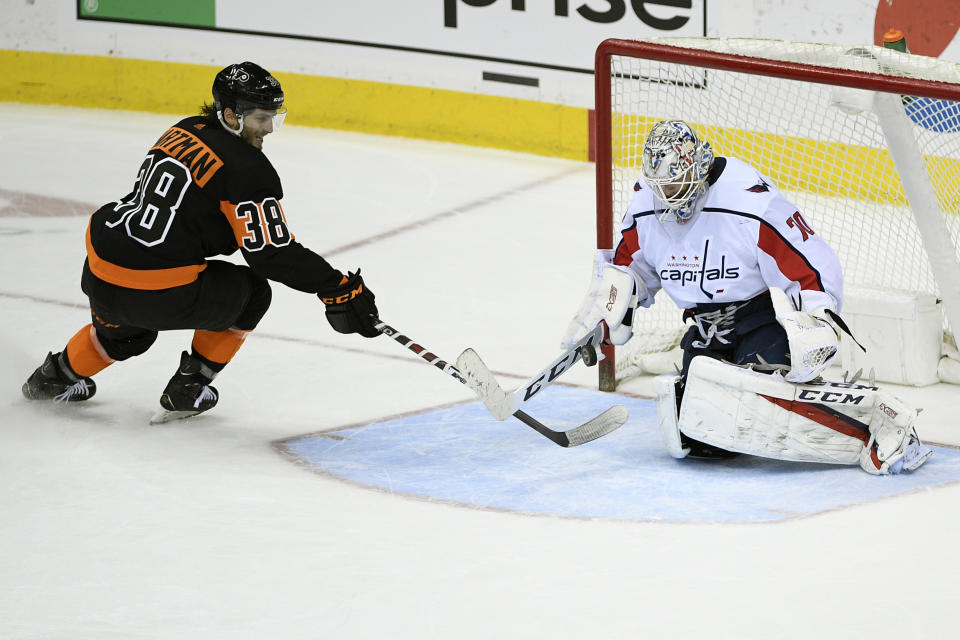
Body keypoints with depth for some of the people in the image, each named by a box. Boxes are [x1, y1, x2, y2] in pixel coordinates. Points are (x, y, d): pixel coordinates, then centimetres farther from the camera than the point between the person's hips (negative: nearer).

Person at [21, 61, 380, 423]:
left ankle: (57, 376, 54)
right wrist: (335, 287, -9)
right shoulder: (247, 168, -12)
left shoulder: (183, 132, 13)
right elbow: (270, 254, -13)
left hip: (98, 276, 8)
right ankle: (186, 390, 20)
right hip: (158, 295, -8)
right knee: (251, 291, 16)